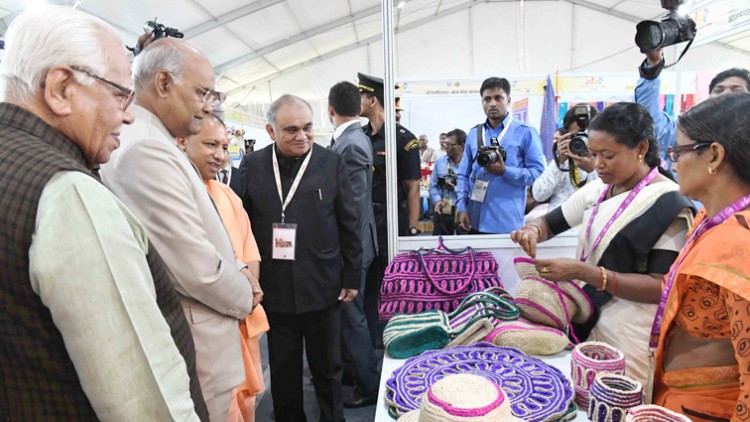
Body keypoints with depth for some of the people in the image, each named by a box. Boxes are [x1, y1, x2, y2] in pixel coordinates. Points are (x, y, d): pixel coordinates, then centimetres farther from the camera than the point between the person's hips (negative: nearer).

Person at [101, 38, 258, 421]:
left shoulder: (150, 144, 9)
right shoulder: (147, 149, -23)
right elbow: (196, 268, -27)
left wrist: (238, 270, 2)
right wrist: (245, 296, -9)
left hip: (184, 338, 10)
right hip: (195, 355, -9)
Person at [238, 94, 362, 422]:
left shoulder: (332, 162, -3)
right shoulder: (252, 165, 0)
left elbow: (349, 226, -1)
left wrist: (352, 277, 0)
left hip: (323, 289, -1)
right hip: (274, 289, 1)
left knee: (328, 369, 17)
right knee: (283, 371, 18)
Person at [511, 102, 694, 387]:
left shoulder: (667, 203, -15)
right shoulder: (598, 189, 4)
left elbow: (662, 286, -19)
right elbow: (551, 222, 11)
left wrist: (582, 272, -28)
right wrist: (533, 230, -14)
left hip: (630, 336, -6)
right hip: (588, 320, 6)